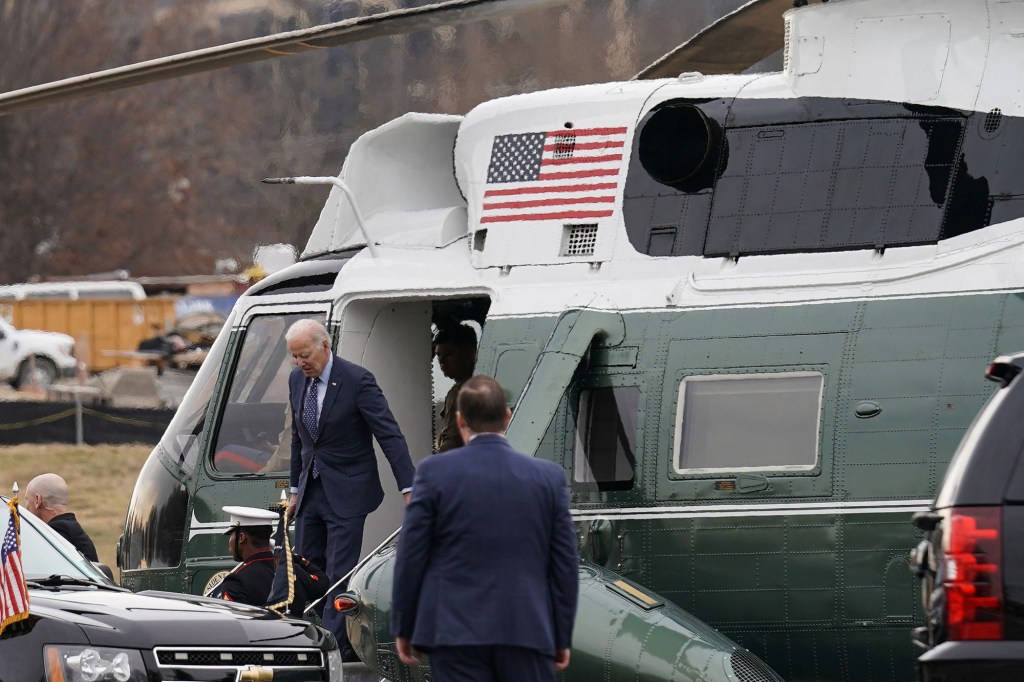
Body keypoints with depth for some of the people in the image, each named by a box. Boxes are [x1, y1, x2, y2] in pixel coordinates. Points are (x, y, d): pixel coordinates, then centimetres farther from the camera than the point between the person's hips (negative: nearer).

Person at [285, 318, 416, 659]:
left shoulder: (356, 380, -15)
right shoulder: (297, 379, 6)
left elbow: (390, 435, -16)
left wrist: (409, 490, -22)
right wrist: (296, 490, 19)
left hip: (346, 493, -7)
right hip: (312, 489, 7)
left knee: (339, 575, -8)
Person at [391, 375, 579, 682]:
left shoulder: (435, 472, -3)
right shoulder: (549, 477, 2)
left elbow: (411, 557, -1)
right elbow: (565, 564, 5)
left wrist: (403, 629, 9)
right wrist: (562, 638, 13)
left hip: (456, 631, -1)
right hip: (528, 631, 1)